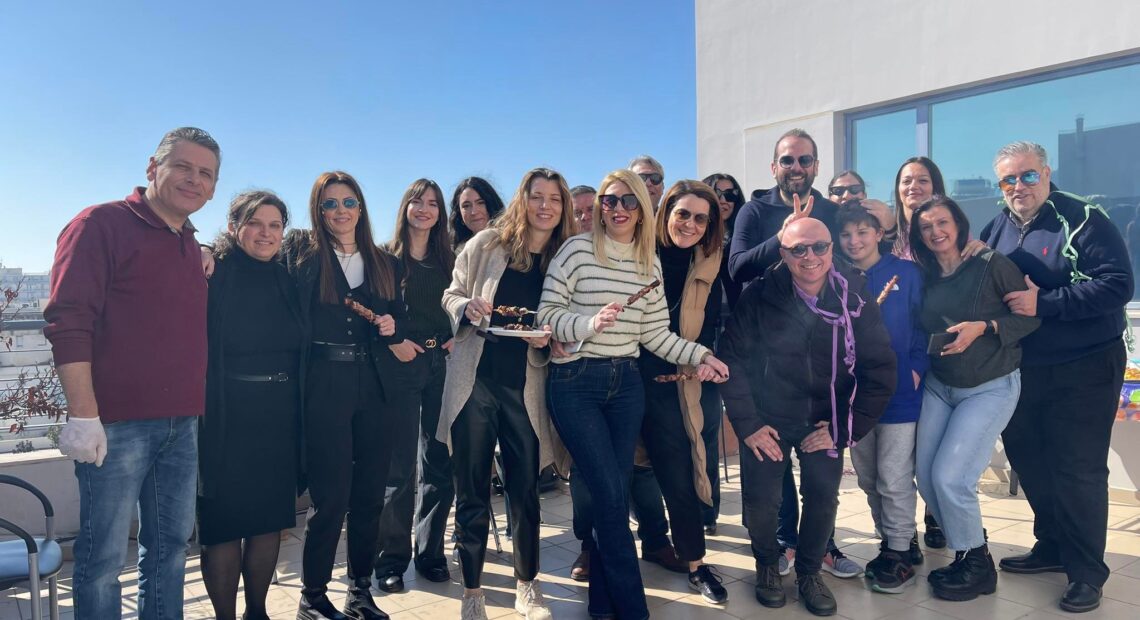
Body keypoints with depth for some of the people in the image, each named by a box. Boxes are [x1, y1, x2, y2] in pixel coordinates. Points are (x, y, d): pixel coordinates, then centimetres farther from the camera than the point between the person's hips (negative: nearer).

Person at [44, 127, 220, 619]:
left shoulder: (191, 247, 16)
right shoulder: (102, 224, -4)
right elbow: (68, 321, -13)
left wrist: (196, 410, 12)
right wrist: (84, 415, -19)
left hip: (182, 424, 7)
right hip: (115, 424, -6)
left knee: (170, 547, 14)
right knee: (103, 555, 2)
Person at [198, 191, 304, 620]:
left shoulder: (286, 280, 9)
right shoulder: (212, 275, -6)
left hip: (280, 420, 5)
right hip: (227, 420, -5)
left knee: (271, 519, 12)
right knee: (225, 524, 3)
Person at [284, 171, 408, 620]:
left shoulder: (382, 262, 14)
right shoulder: (301, 251, 3)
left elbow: (399, 319, 19)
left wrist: (392, 327, -2)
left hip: (376, 388, 4)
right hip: (324, 388, -4)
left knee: (369, 495, 9)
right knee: (331, 498, -2)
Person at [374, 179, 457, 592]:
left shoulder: (447, 260, 14)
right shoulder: (386, 258, 3)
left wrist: (457, 339, -3)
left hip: (442, 363, 4)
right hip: (402, 365, -3)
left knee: (439, 462, 5)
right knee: (401, 465, -2)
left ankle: (430, 552, 18)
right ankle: (391, 559, 9)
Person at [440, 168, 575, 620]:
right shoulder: (488, 244, 2)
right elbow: (451, 295, 7)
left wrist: (546, 339, -11)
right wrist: (468, 307, -14)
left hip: (525, 390, 1)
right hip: (474, 382, -1)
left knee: (525, 490, 9)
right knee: (472, 493, 5)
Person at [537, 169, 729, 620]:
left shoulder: (650, 262, 9)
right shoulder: (577, 250, -6)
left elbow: (655, 333, 8)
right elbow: (546, 314, -8)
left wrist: (699, 355, -3)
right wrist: (590, 322, -23)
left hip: (626, 383, 5)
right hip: (576, 383, -5)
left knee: (613, 494, 9)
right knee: (610, 495, -7)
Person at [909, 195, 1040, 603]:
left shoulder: (992, 265, -11)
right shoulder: (924, 277, 3)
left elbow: (1032, 315, -9)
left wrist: (984, 328, -22)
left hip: (991, 387, -5)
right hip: (939, 386, 5)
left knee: (949, 477, -14)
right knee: (925, 477, 1)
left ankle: (978, 567, 9)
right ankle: (964, 551, 24)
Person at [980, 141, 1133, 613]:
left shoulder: (1083, 219, -11)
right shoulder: (996, 230, 8)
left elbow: (1117, 283, -20)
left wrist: (1043, 302, -25)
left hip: (1085, 367, -6)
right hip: (1023, 369, 6)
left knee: (1079, 469, -1)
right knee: (1029, 460, 14)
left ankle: (1086, 572, 14)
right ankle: (1053, 547, 33)